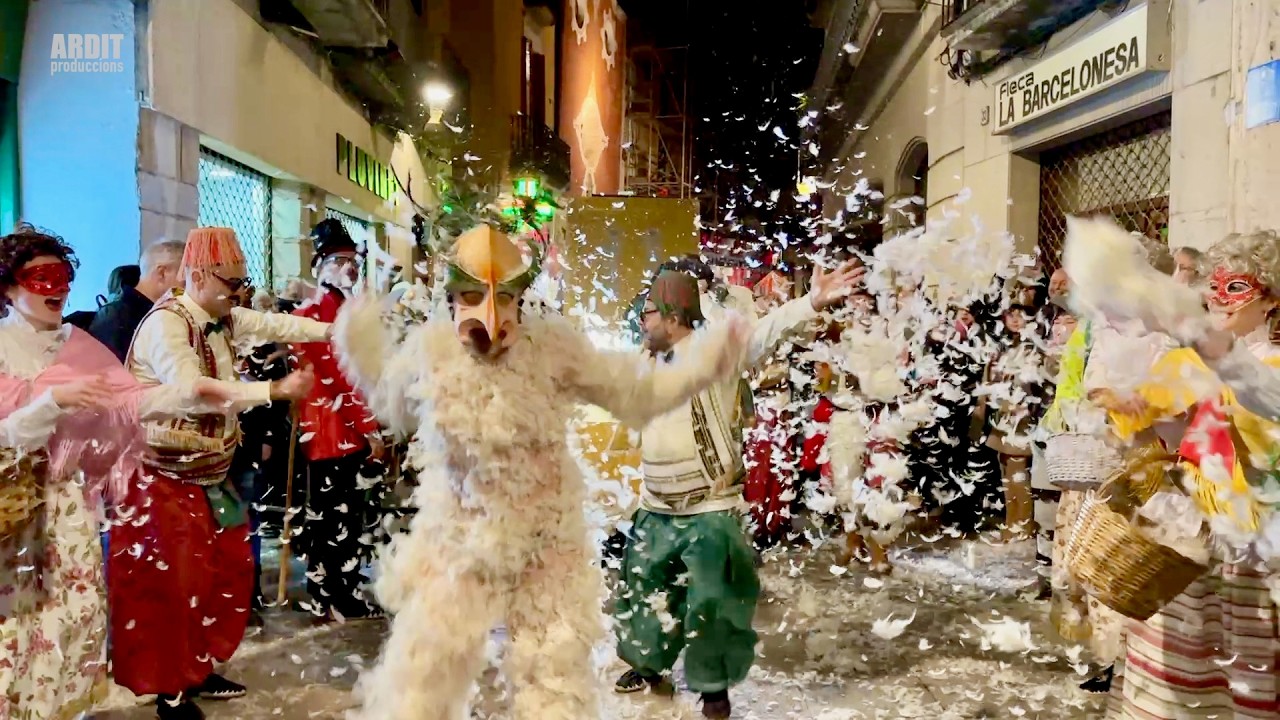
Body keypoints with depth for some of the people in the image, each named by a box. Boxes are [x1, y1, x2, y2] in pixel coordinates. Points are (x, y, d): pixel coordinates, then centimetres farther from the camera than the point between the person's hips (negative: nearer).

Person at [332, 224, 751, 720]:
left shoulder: (552, 345, -14)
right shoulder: (428, 350, -9)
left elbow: (634, 392, -5)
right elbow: (394, 405, 13)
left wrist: (704, 362, -15)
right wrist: (362, 349, 5)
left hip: (547, 548, -1)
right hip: (455, 548, 1)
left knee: (558, 680, 13)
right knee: (419, 678, 10)